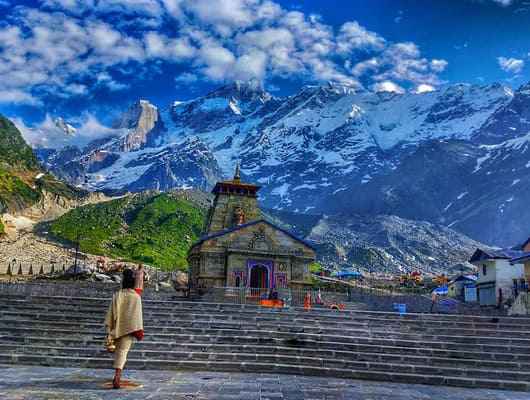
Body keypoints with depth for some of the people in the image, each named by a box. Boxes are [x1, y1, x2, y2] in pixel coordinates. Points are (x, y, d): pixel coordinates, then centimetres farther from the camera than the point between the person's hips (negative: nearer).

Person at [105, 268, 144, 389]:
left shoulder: (116, 295, 1)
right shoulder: (136, 297, -7)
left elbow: (111, 312, 1)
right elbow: (137, 315, -10)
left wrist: (109, 327, 5)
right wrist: (139, 330, -7)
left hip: (117, 328, 4)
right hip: (129, 328, -4)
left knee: (118, 351, 22)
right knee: (123, 351, -4)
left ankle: (117, 375, 33)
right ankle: (117, 376, -18)